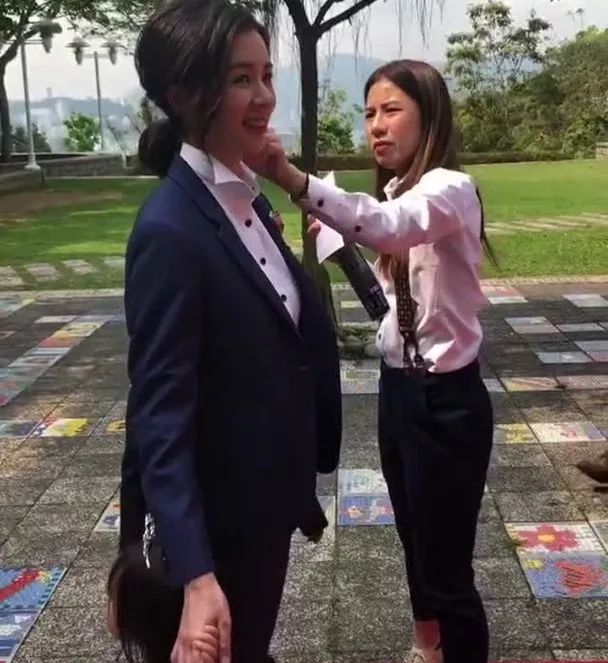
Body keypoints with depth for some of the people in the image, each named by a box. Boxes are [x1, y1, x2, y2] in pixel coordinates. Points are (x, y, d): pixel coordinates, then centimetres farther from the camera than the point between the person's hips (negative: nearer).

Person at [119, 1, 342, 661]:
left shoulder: (249, 199, 2)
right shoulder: (170, 230, -25)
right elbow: (159, 410, -27)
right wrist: (196, 576, -34)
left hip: (264, 493, 8)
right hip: (216, 511, -8)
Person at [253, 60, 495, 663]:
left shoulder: (449, 189, -20)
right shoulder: (394, 196, 9)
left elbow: (388, 227, -43)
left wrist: (290, 178, -55)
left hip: (446, 399, -9)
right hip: (397, 387, 9)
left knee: (447, 565, 2)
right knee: (417, 543, 25)